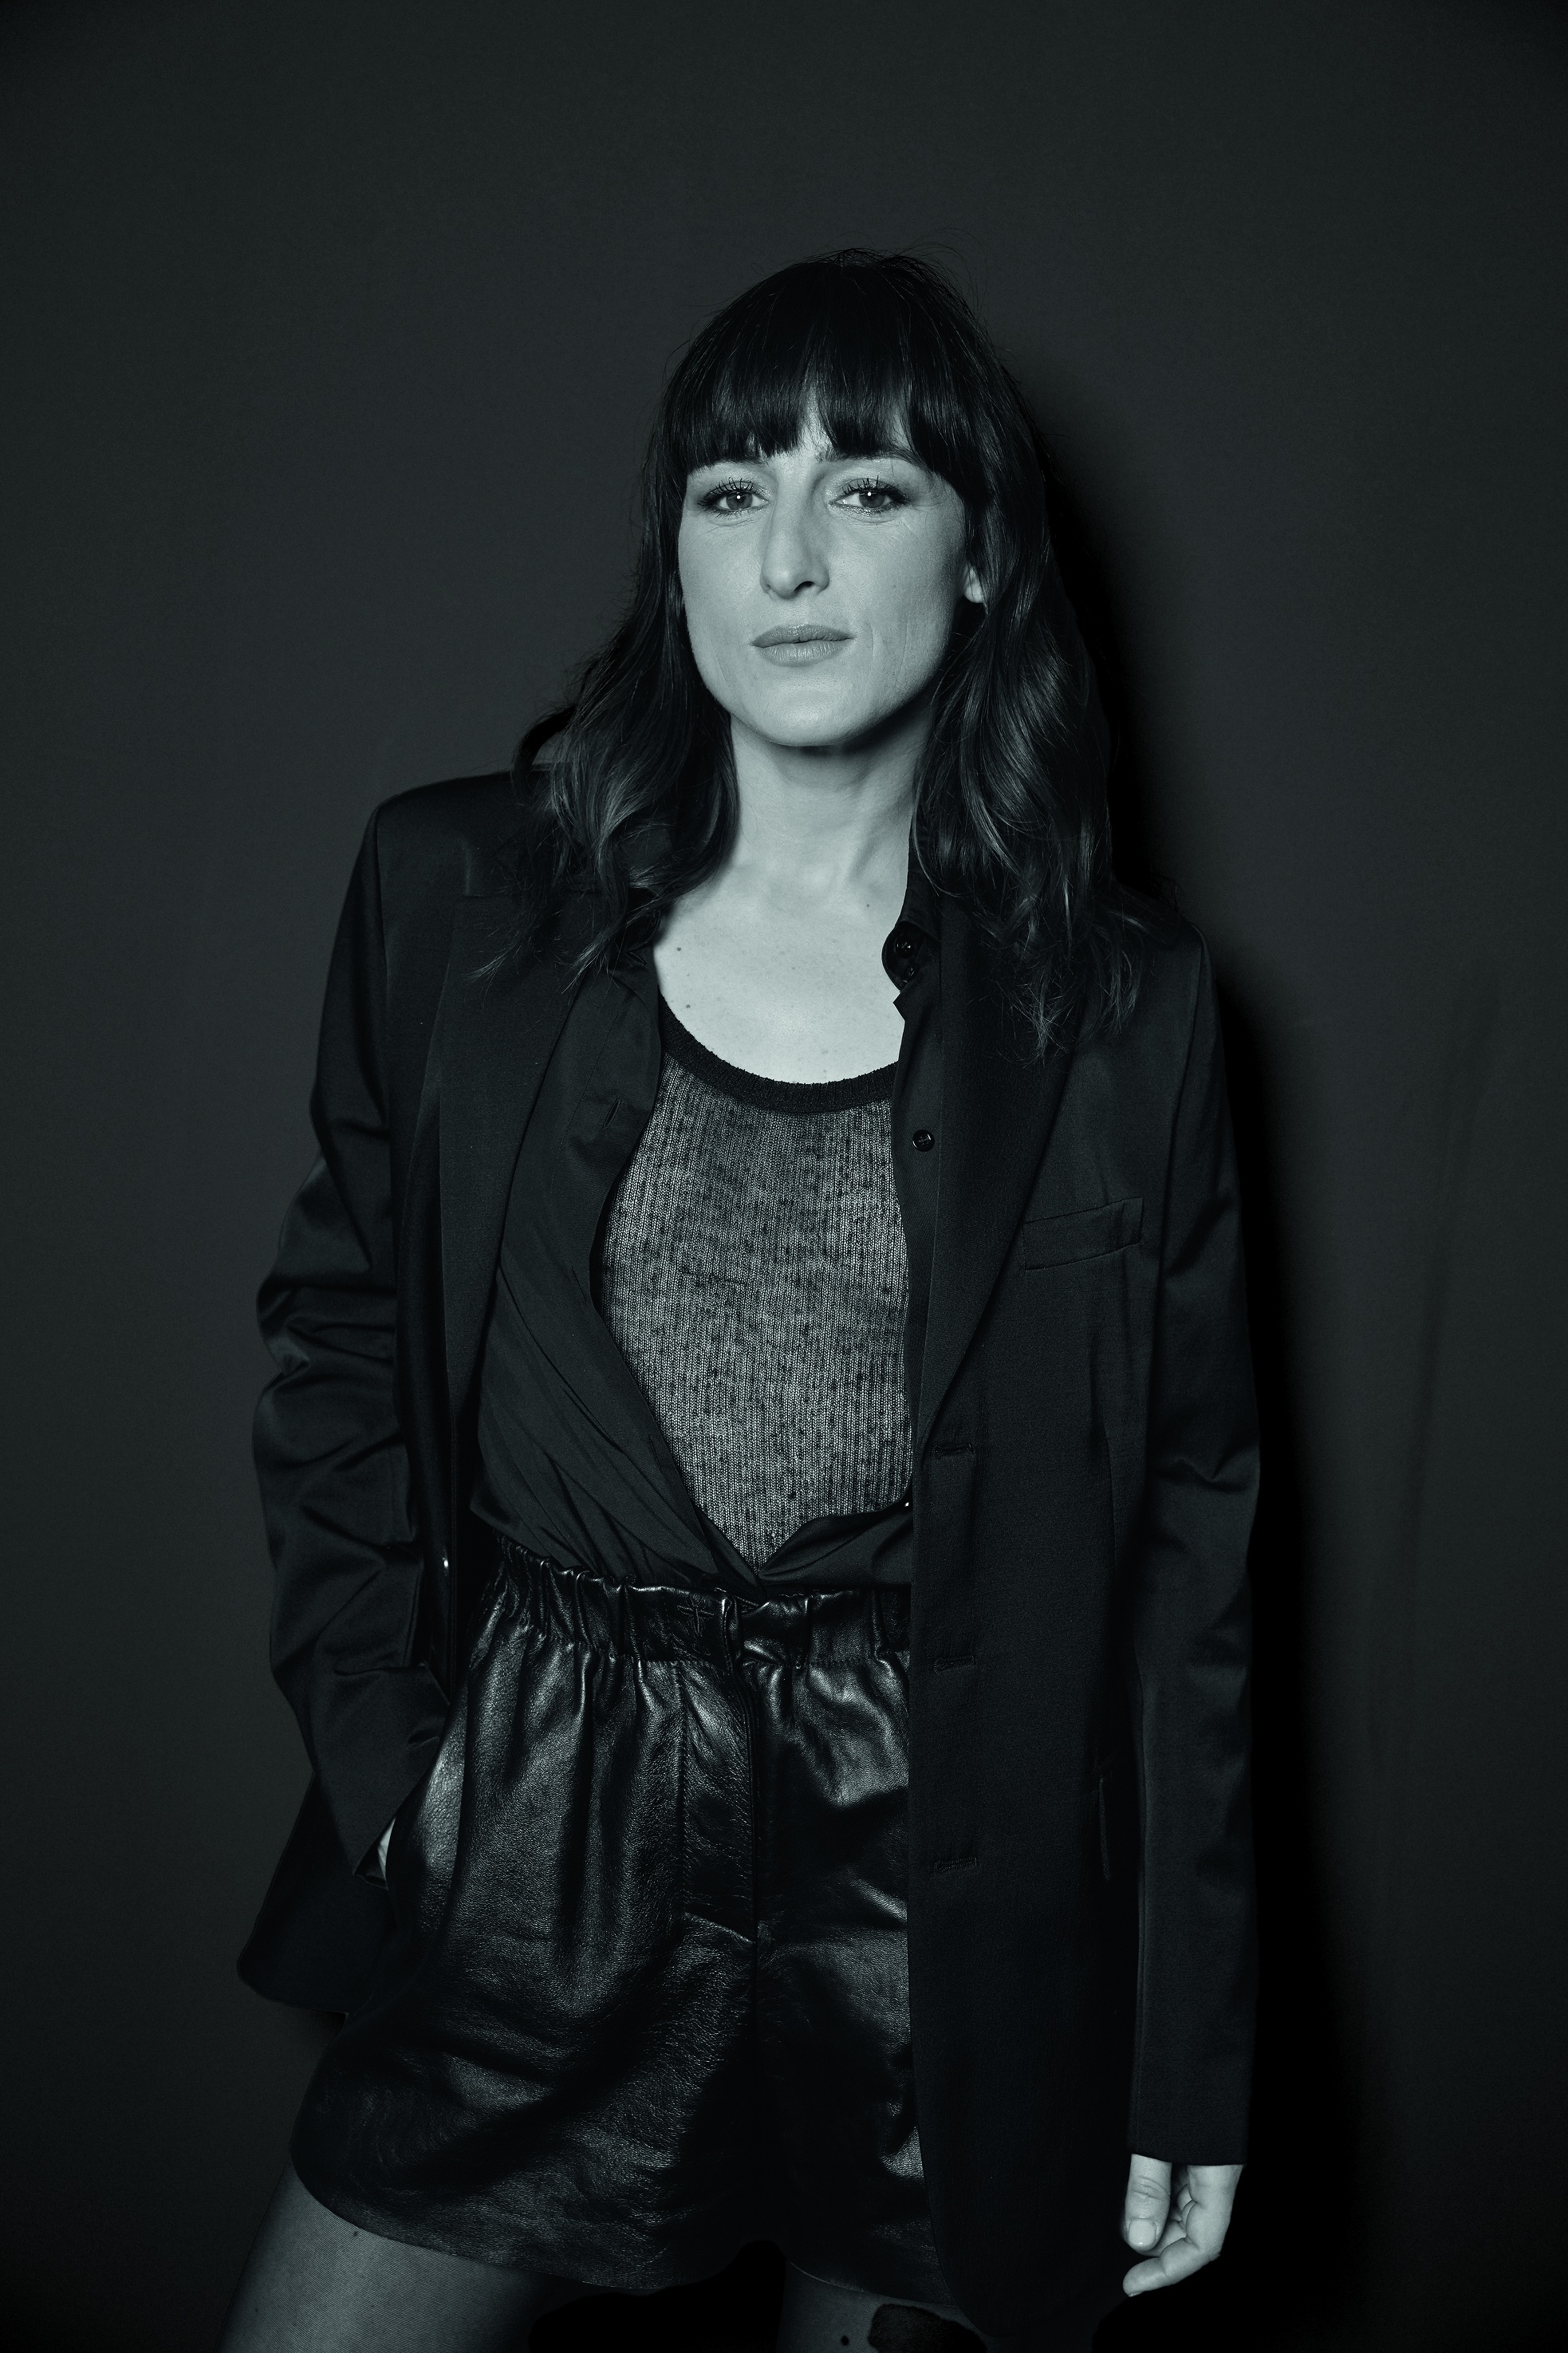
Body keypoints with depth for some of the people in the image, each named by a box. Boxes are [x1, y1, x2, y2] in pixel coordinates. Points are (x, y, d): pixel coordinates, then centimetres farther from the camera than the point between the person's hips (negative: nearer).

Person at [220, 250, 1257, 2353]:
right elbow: (337, 1337, 7)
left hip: (948, 1910, 0)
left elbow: (1189, 1528, -1)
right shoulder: (453, 897, -1)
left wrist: (1192, 2056, 1)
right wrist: (378, 1745, -3)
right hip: (531, 1862, 1)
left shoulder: (1126, 1011, -4)